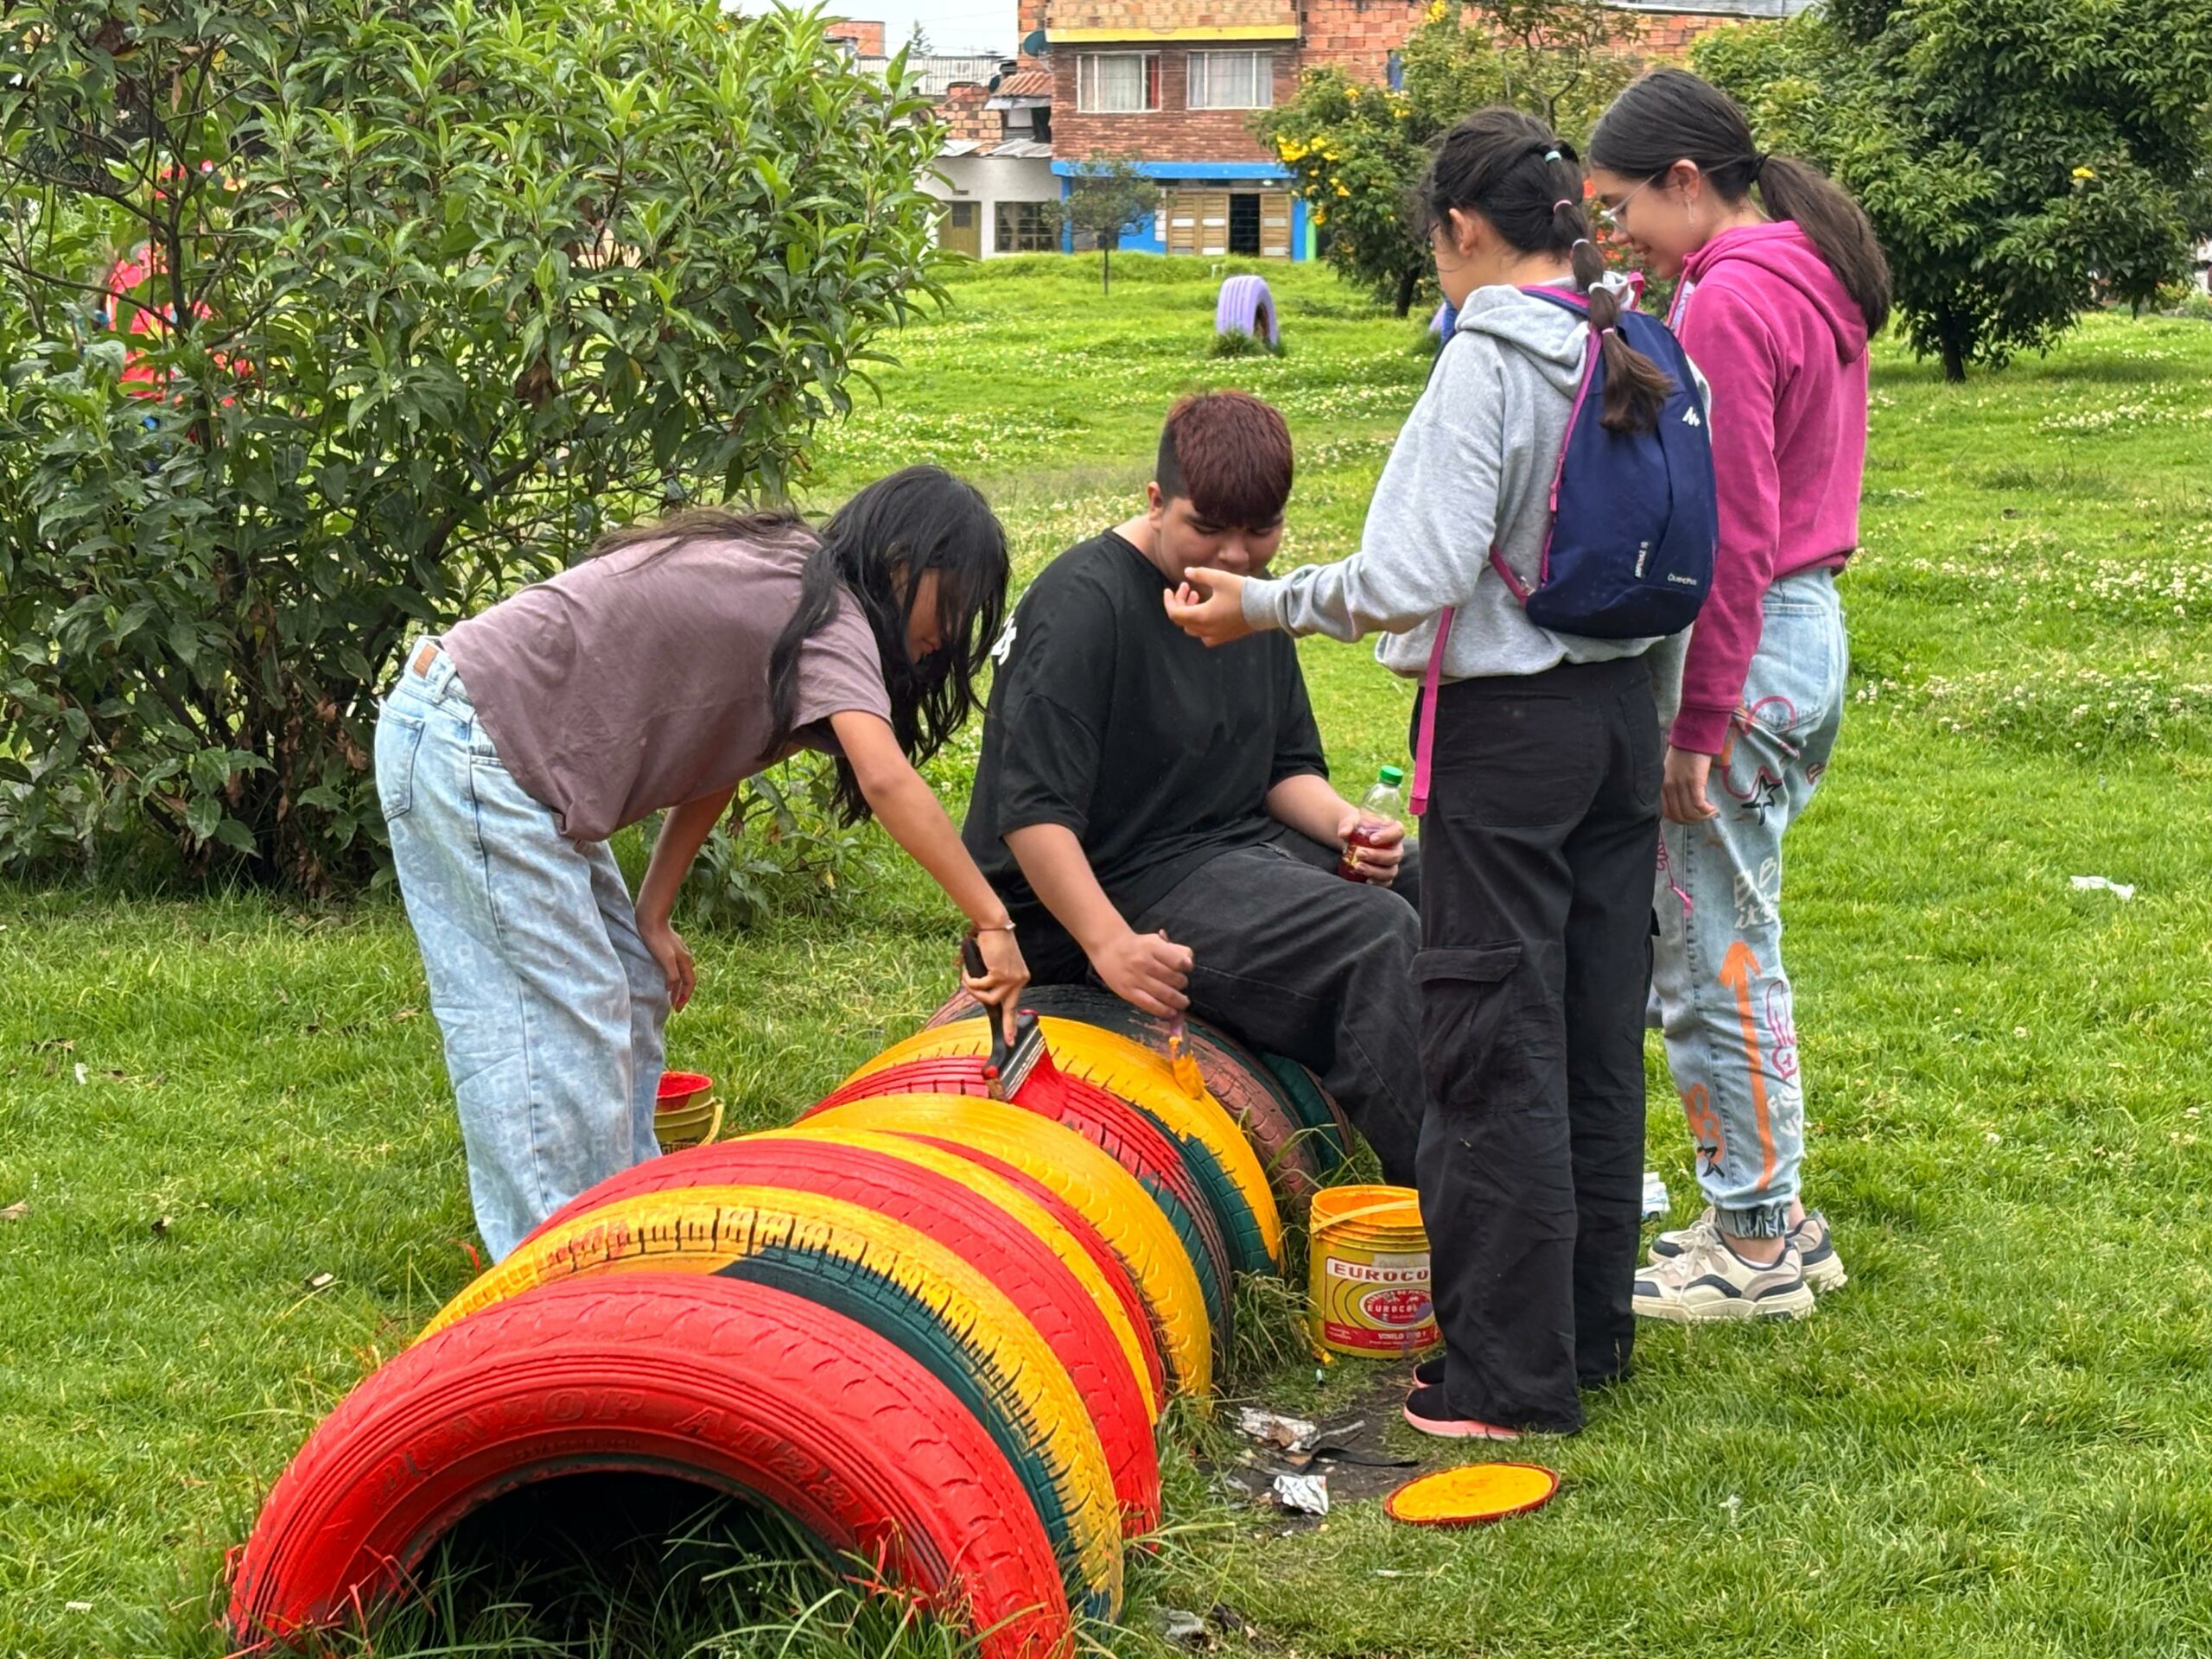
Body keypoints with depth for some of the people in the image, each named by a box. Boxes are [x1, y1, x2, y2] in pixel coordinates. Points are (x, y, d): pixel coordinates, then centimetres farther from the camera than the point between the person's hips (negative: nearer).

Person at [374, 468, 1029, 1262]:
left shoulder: (779, 583, 14)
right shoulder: (825, 612, -15)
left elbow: (709, 765, 13)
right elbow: (888, 780, -30)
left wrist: (649, 915, 7)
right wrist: (992, 920, -29)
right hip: (465, 749, -10)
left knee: (630, 997, 14)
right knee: (559, 1020, -9)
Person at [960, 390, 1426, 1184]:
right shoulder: (1085, 605, -17)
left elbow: (1286, 763, 18)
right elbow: (1031, 811, -23)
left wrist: (1342, 823, -4)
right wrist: (1108, 943, -32)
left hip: (1240, 844, 10)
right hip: (1126, 884, -10)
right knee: (1378, 940, -25)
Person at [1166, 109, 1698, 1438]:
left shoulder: (1488, 365, -18)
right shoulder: (1644, 353, 4)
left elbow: (1422, 576, -23)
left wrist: (1260, 606, -11)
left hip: (1512, 724, -8)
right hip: (1626, 712, 8)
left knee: (1498, 1048, 0)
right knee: (1599, 1033, 15)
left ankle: (1513, 1377, 7)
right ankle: (1591, 1329, 26)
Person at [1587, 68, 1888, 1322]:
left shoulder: (1728, 303, -17)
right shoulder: (1817, 280, 13)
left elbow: (1728, 535, -20)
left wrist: (1695, 723, -17)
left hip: (1750, 646, -10)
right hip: (1810, 620, 10)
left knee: (1714, 953, 0)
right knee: (1731, 942, 18)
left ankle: (1757, 1242, 11)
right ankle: (1774, 1216, 27)